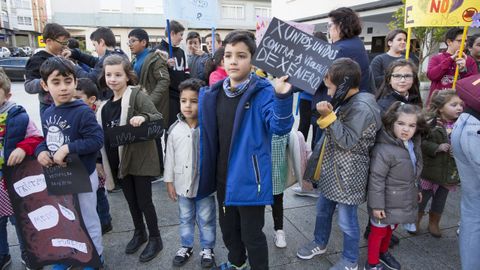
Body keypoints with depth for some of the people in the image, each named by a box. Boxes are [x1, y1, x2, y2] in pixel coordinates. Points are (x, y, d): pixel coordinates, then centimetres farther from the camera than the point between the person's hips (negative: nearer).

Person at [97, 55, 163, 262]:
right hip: (120, 160, 6)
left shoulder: (136, 95, -11)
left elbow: (158, 118, -16)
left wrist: (143, 117, -35)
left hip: (140, 158, -6)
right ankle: (139, 233, 38)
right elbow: (103, 135, 16)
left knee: (144, 201, 3)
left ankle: (155, 239, 21)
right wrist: (103, 163, 13)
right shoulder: (106, 104, 9)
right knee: (131, 201, 19)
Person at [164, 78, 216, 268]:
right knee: (185, 218, 21)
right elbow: (170, 157, 4)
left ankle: (207, 248, 34)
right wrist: (169, 181, 5)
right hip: (182, 183, 3)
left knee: (206, 219, 14)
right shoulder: (175, 129, -3)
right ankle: (186, 246, 41)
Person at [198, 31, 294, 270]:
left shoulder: (263, 92, -16)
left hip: (249, 177, -6)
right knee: (227, 226, 26)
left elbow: (280, 126, -30)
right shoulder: (213, 94, 2)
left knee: (251, 234, 9)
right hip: (222, 176, 7)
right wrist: (208, 171, 6)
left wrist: (282, 97, -46)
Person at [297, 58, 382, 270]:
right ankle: (320, 244, 45)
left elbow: (347, 141, -23)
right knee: (323, 210, 22)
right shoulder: (348, 102, 6)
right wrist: (328, 116, 2)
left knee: (347, 220, 8)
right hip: (333, 169, 9)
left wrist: (329, 117, -25)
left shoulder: (362, 108, -22)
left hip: (348, 174, -9)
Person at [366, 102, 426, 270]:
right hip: (387, 203, -8)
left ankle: (383, 252, 50)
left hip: (403, 202, 8)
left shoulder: (414, 145, 2)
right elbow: (376, 179, -25)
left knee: (390, 230, 27)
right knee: (379, 231, 11)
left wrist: (416, 190, 25)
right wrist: (377, 205, -22)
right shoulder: (384, 149, -27)